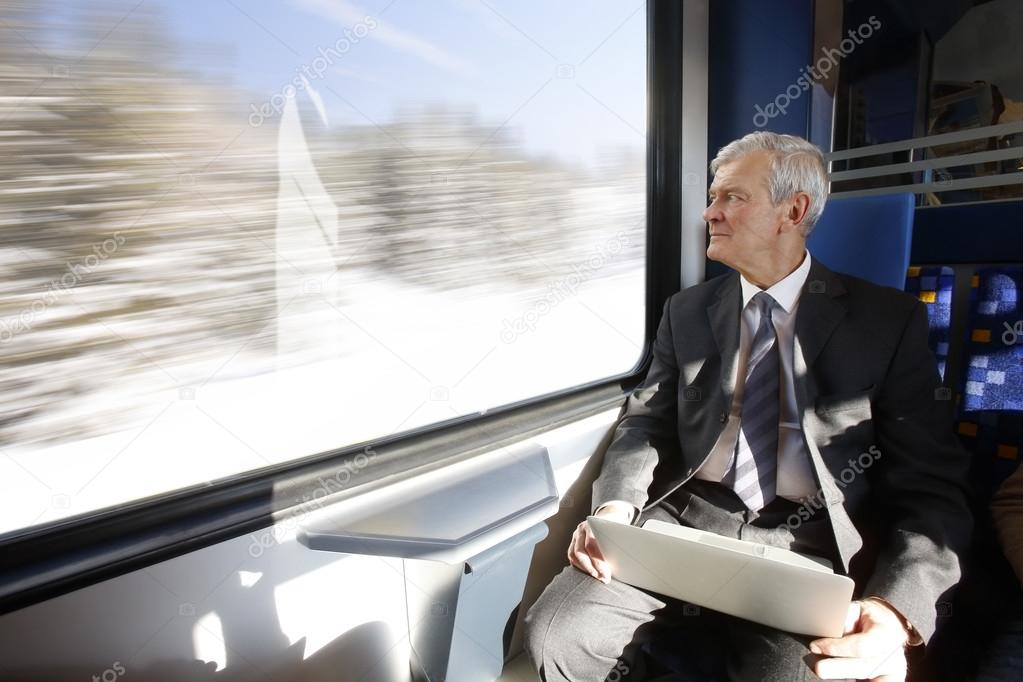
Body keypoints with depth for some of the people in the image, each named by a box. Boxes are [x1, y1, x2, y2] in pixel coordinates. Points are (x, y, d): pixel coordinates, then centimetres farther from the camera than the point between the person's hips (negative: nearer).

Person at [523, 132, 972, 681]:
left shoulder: (888, 320, 4)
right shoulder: (686, 311, 12)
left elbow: (931, 482, -1)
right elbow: (647, 419, 8)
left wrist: (897, 611, -18)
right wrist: (615, 506, -12)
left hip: (813, 552, -2)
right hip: (684, 529, 3)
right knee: (555, 634, -18)